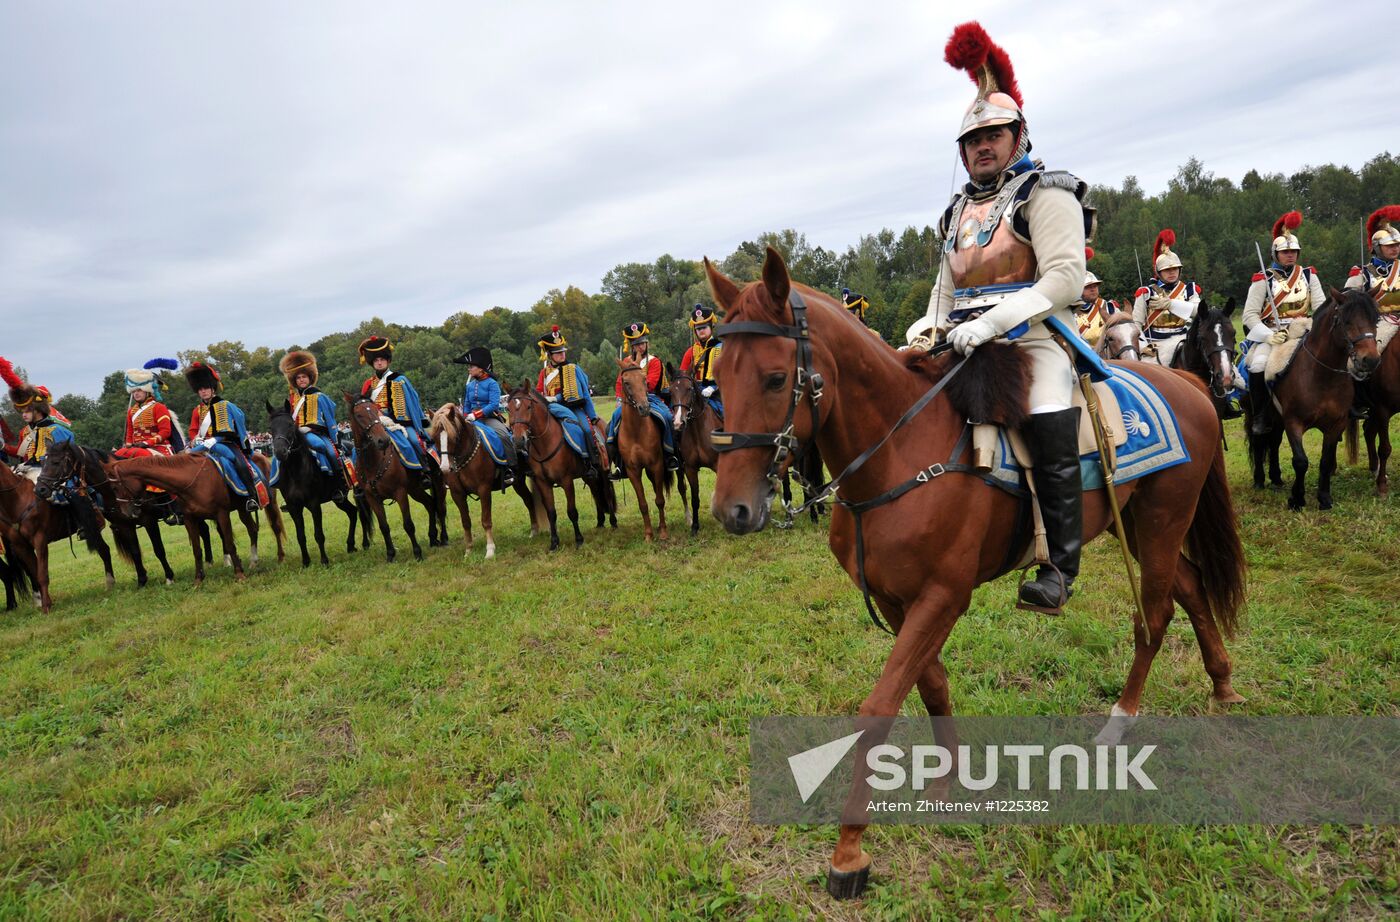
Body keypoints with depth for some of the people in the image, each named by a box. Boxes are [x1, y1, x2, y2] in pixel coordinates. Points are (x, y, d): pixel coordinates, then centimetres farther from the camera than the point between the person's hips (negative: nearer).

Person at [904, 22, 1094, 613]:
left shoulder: (1045, 194, 0)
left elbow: (1065, 277, -13)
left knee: (1049, 423, -31)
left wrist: (990, 322, -23)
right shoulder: (957, 212, 21)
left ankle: (1059, 568, -23)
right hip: (964, 344, 7)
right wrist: (929, 328, 3)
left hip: (1033, 336, -7)